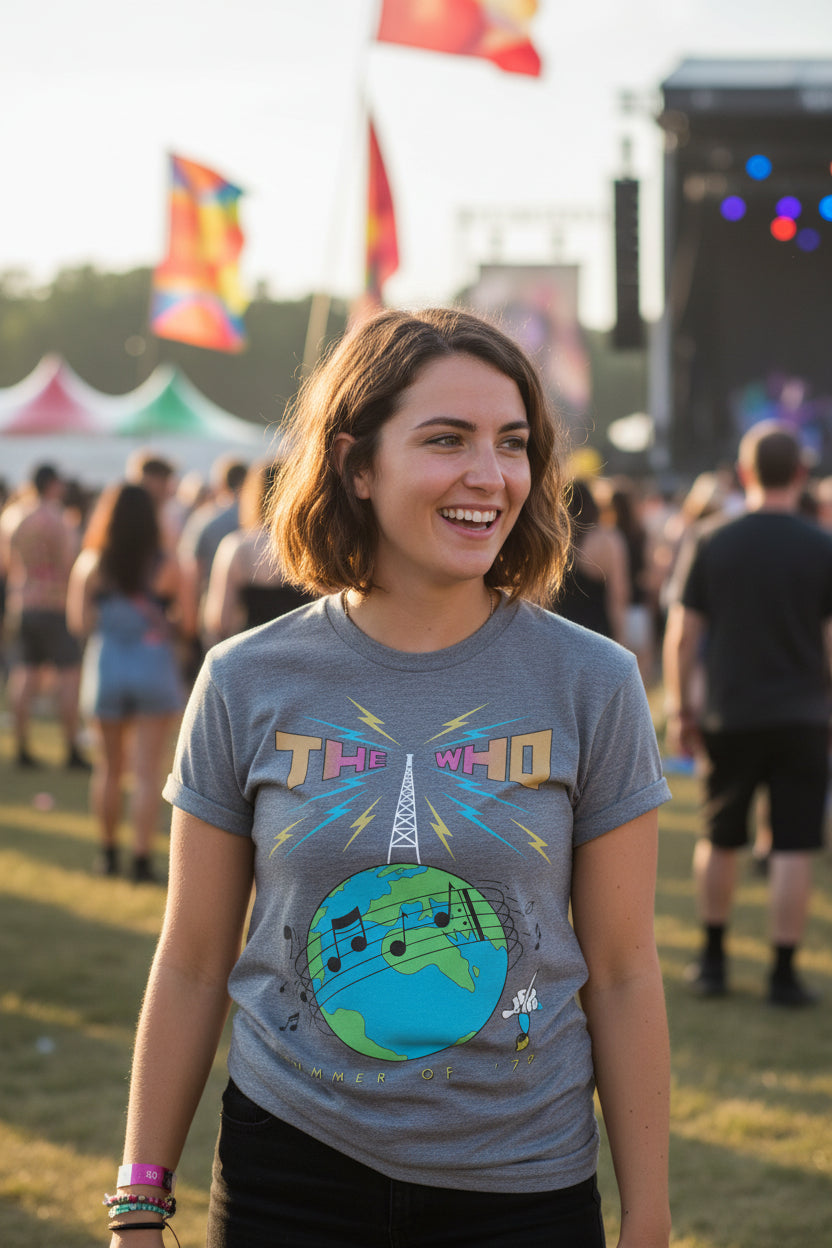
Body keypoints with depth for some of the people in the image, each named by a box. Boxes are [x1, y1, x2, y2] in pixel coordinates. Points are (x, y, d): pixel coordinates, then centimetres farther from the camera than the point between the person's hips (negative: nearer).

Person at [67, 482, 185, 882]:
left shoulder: (91, 564, -3)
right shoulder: (165, 565, -8)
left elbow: (79, 623, -4)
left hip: (105, 668, 2)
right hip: (155, 668, -2)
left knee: (108, 768, 16)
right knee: (147, 772, 0)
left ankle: (109, 852, 23)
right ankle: (142, 858, -4)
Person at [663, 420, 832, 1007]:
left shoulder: (713, 545, -1)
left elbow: (683, 633, 1)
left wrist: (679, 708, 9)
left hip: (729, 717, 2)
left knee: (720, 841, 16)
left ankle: (714, 960, 24)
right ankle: (784, 973, 2)